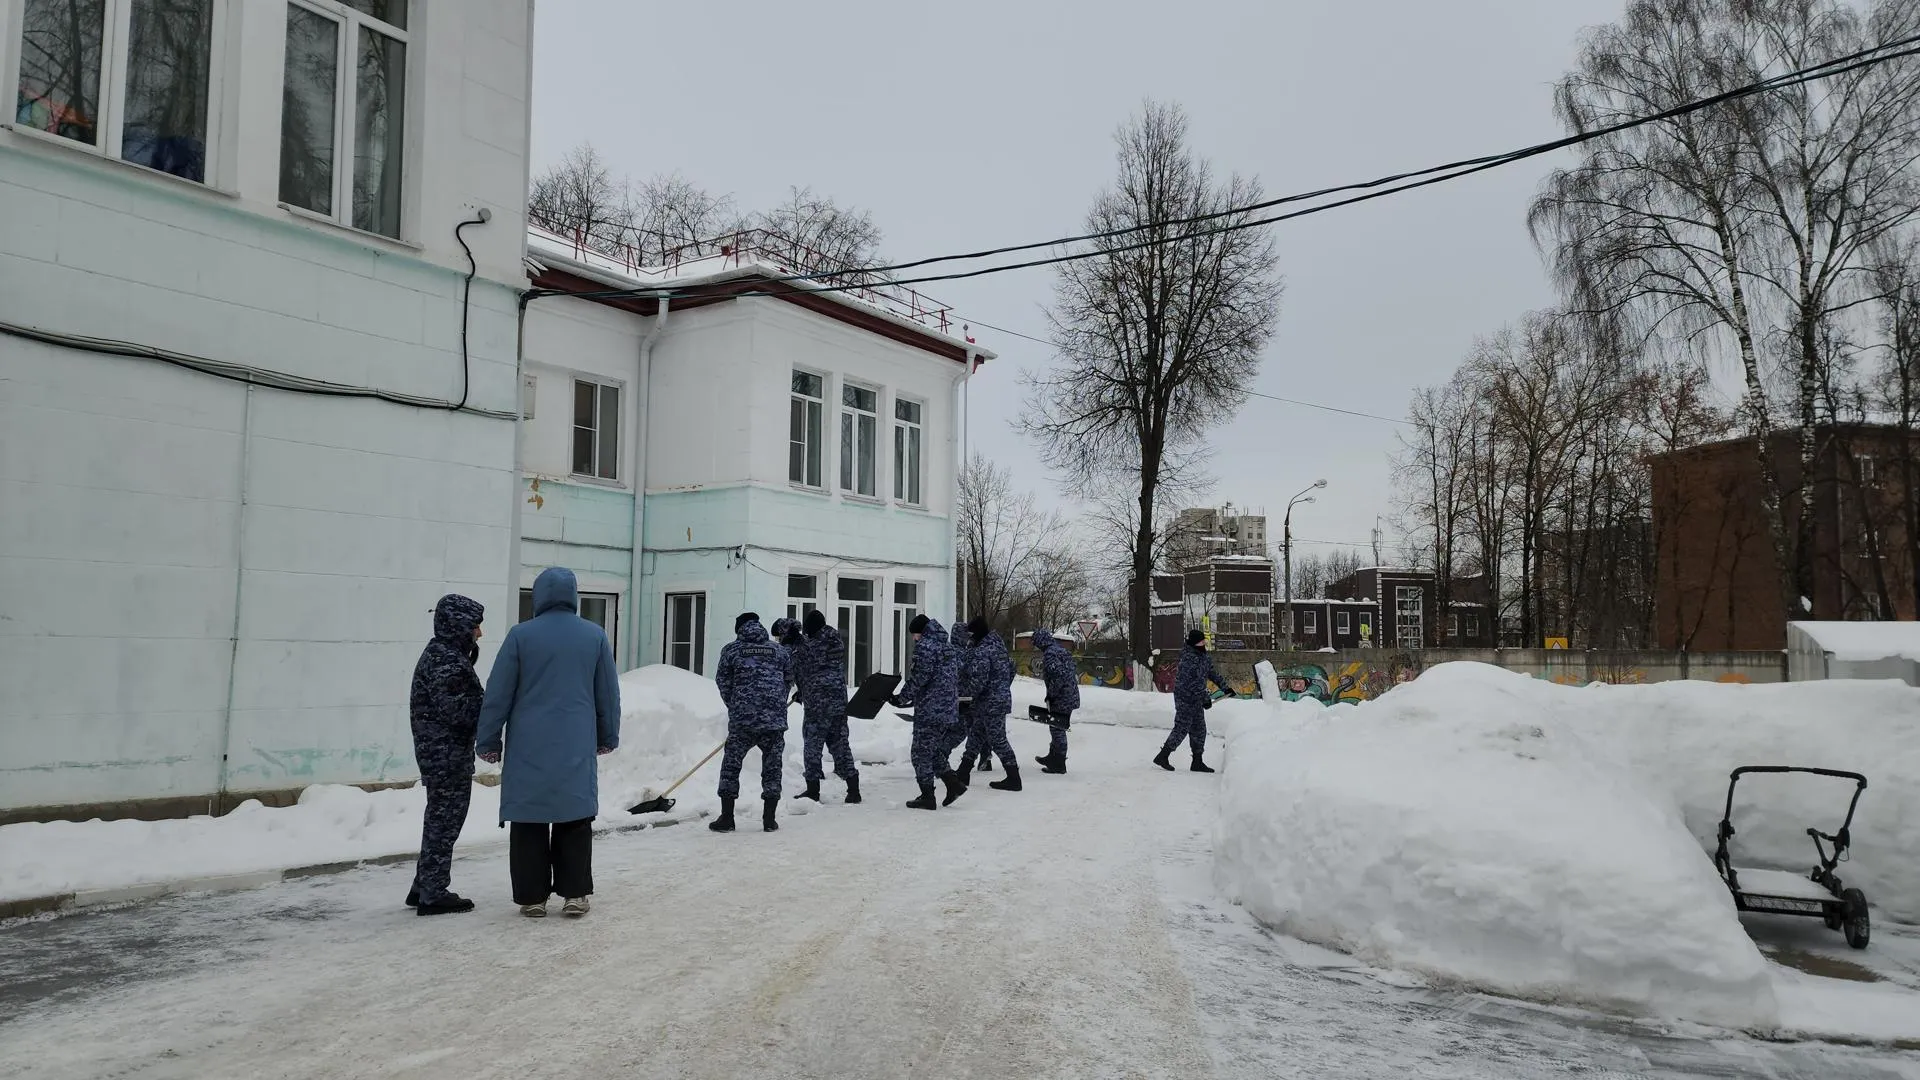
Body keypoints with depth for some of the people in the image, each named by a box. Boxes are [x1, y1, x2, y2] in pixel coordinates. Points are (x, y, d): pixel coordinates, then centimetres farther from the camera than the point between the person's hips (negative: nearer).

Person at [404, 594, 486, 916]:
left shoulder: (439, 654, 14)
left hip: (438, 752, 10)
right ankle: (434, 894, 5)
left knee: (439, 818, 18)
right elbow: (457, 711, -21)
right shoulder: (448, 661, -18)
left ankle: (424, 887, 26)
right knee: (445, 820, -2)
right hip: (448, 754, -10)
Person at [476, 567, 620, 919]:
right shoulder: (595, 636, 4)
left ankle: (532, 897, 9)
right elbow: (609, 693, 11)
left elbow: (498, 694, -1)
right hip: (577, 748, 2)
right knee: (575, 822, 9)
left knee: (529, 823, 6)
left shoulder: (521, 635, -3)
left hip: (529, 748, -2)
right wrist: (608, 737, 23)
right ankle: (575, 894, 9)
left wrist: (489, 741, 8)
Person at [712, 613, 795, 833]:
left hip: (742, 718, -2)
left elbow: (723, 682, 5)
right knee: (772, 767, 10)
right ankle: (769, 820, 10)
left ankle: (726, 818, 10)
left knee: (731, 765, 10)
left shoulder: (731, 650, 4)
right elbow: (789, 681, 15)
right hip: (775, 719, 2)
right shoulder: (780, 651, 11)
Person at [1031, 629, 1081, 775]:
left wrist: (1050, 697, -16)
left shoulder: (1049, 654, -16)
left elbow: (1059, 677, -26)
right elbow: (1073, 672, 19)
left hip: (1062, 699, -10)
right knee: (1057, 729, 21)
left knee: (1058, 730, -1)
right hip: (1070, 696, 10)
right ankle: (1053, 758, 34)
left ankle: (1059, 765, 6)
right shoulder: (1060, 649, 14)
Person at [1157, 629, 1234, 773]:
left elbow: (1212, 673, 21)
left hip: (1196, 700, 10)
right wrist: (1205, 698, -20)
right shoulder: (1189, 659, -22)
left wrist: (1225, 687, 21)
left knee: (1199, 729, 11)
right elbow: (1194, 682, -24)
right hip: (1185, 698, -10)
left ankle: (1198, 762, 18)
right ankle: (1162, 756, 1)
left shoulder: (1203, 656, 9)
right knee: (1182, 729, -7)